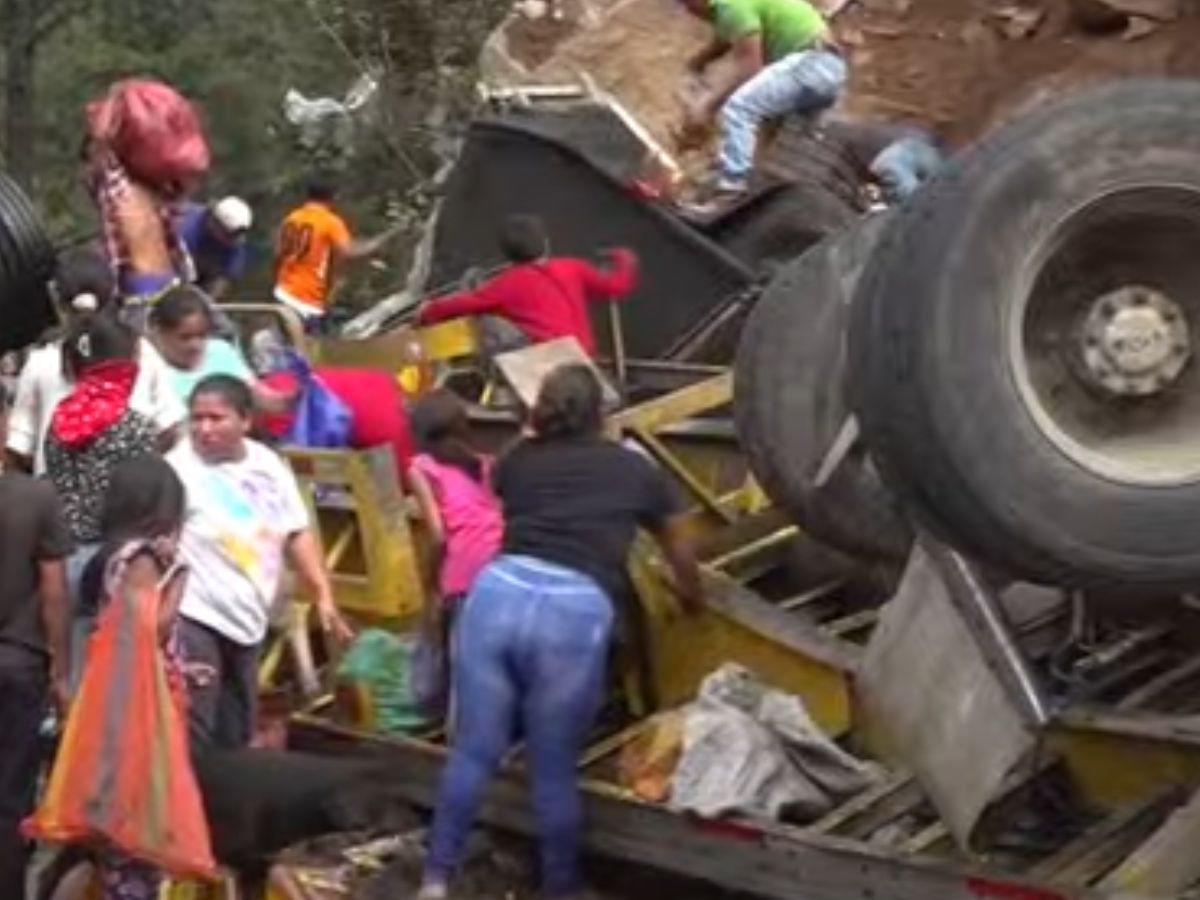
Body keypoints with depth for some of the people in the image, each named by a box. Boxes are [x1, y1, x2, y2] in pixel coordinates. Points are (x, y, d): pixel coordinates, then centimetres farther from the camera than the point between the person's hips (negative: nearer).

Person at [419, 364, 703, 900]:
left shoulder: (517, 461, 23)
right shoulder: (634, 470, 22)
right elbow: (679, 553, 37)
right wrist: (693, 600, 58)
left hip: (499, 591, 2)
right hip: (574, 612, -2)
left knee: (473, 752, 12)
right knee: (554, 770, 10)